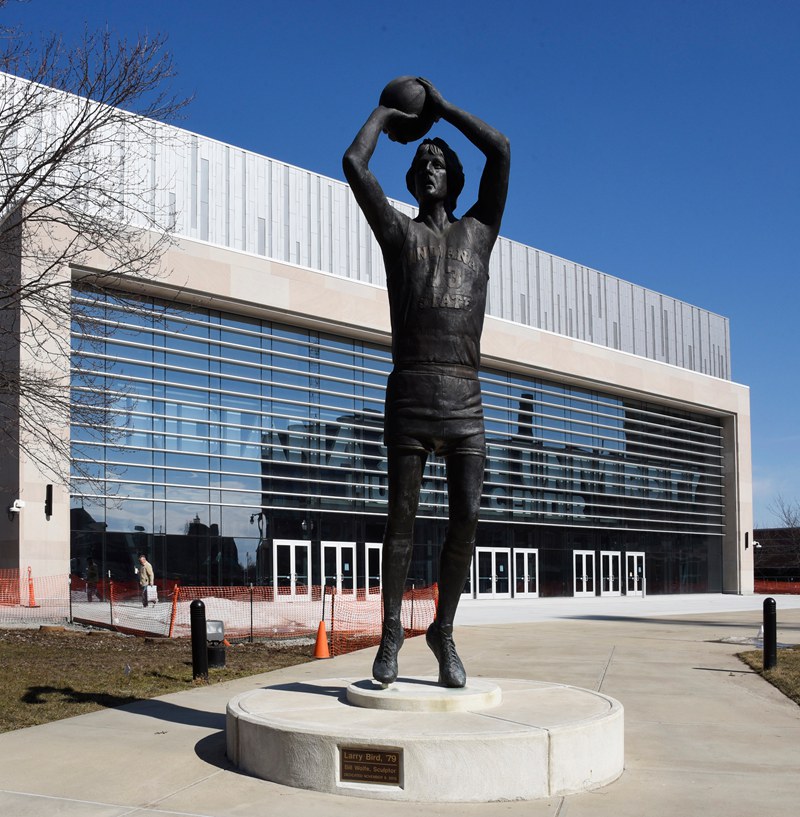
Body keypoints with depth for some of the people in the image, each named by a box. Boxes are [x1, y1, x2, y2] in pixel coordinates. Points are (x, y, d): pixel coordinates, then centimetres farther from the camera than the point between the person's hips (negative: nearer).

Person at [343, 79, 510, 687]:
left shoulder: (479, 231, 20)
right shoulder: (398, 232, 17)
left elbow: (502, 150, 13)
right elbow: (354, 165, 7)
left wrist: (441, 107, 20)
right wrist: (383, 116, 23)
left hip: (466, 402, 1)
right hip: (408, 395, -1)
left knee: (467, 518, -5)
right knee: (402, 515, -1)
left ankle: (444, 631, 10)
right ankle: (391, 629, 12)